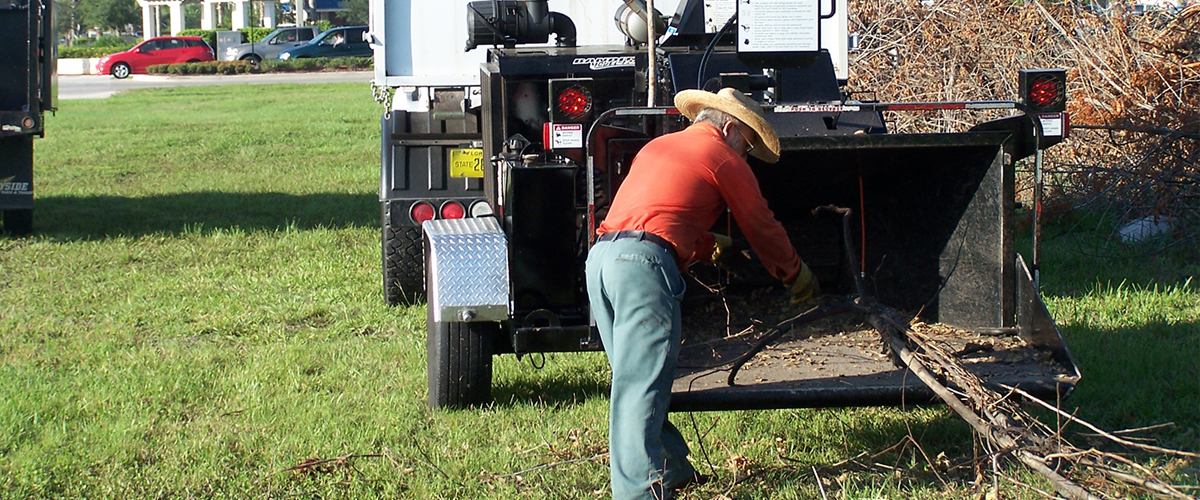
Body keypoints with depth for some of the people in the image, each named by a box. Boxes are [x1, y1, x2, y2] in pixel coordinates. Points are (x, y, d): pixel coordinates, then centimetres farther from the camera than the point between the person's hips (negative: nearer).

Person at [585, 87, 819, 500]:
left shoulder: (656, 147, 31)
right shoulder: (723, 159, 10)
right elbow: (762, 229, 19)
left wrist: (709, 248, 57)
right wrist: (797, 276, 34)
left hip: (600, 256, 8)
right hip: (644, 263, -8)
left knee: (635, 377, 13)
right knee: (641, 383, -12)